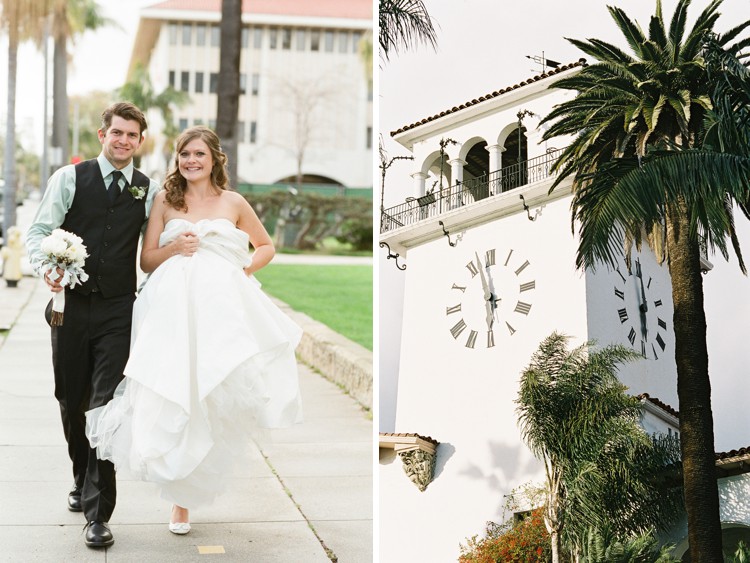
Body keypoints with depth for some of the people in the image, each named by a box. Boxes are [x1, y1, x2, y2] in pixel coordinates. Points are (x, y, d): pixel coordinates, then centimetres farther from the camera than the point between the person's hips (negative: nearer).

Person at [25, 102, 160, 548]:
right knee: (71, 403, 14)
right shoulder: (70, 178, 3)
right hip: (71, 304, 1)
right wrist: (47, 266, -19)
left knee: (106, 407, -10)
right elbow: (39, 231, -2)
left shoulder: (150, 189, 7)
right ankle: (83, 482, 38)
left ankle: (98, 513, -7)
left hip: (118, 310, -1)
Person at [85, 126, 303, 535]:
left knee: (219, 388, -21)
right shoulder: (165, 200, 13)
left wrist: (246, 268, 5)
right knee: (177, 398, -8)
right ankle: (181, 499, 5)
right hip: (174, 309, 0)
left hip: (223, 307, 0)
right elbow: (146, 260, 12)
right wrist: (174, 248, -6)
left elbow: (266, 246, 24)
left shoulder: (233, 203, 13)